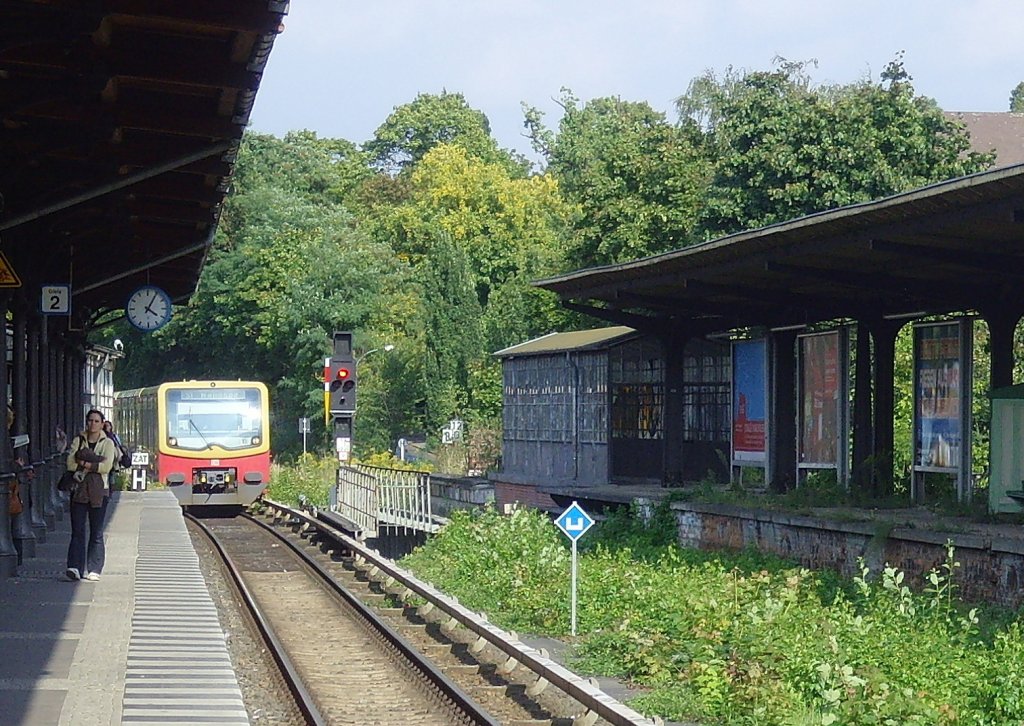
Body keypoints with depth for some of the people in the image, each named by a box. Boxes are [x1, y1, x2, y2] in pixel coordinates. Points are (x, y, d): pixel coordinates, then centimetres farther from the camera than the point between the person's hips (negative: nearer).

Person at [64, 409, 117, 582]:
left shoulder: (107, 443, 7)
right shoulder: (78, 441, 10)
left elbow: (107, 466, -8)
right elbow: (70, 464, -3)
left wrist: (85, 463, -11)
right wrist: (95, 464, -9)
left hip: (98, 492, -1)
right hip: (79, 490, 1)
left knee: (96, 533, 1)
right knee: (77, 531, -7)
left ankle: (93, 570, 5)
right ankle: (75, 567, -13)